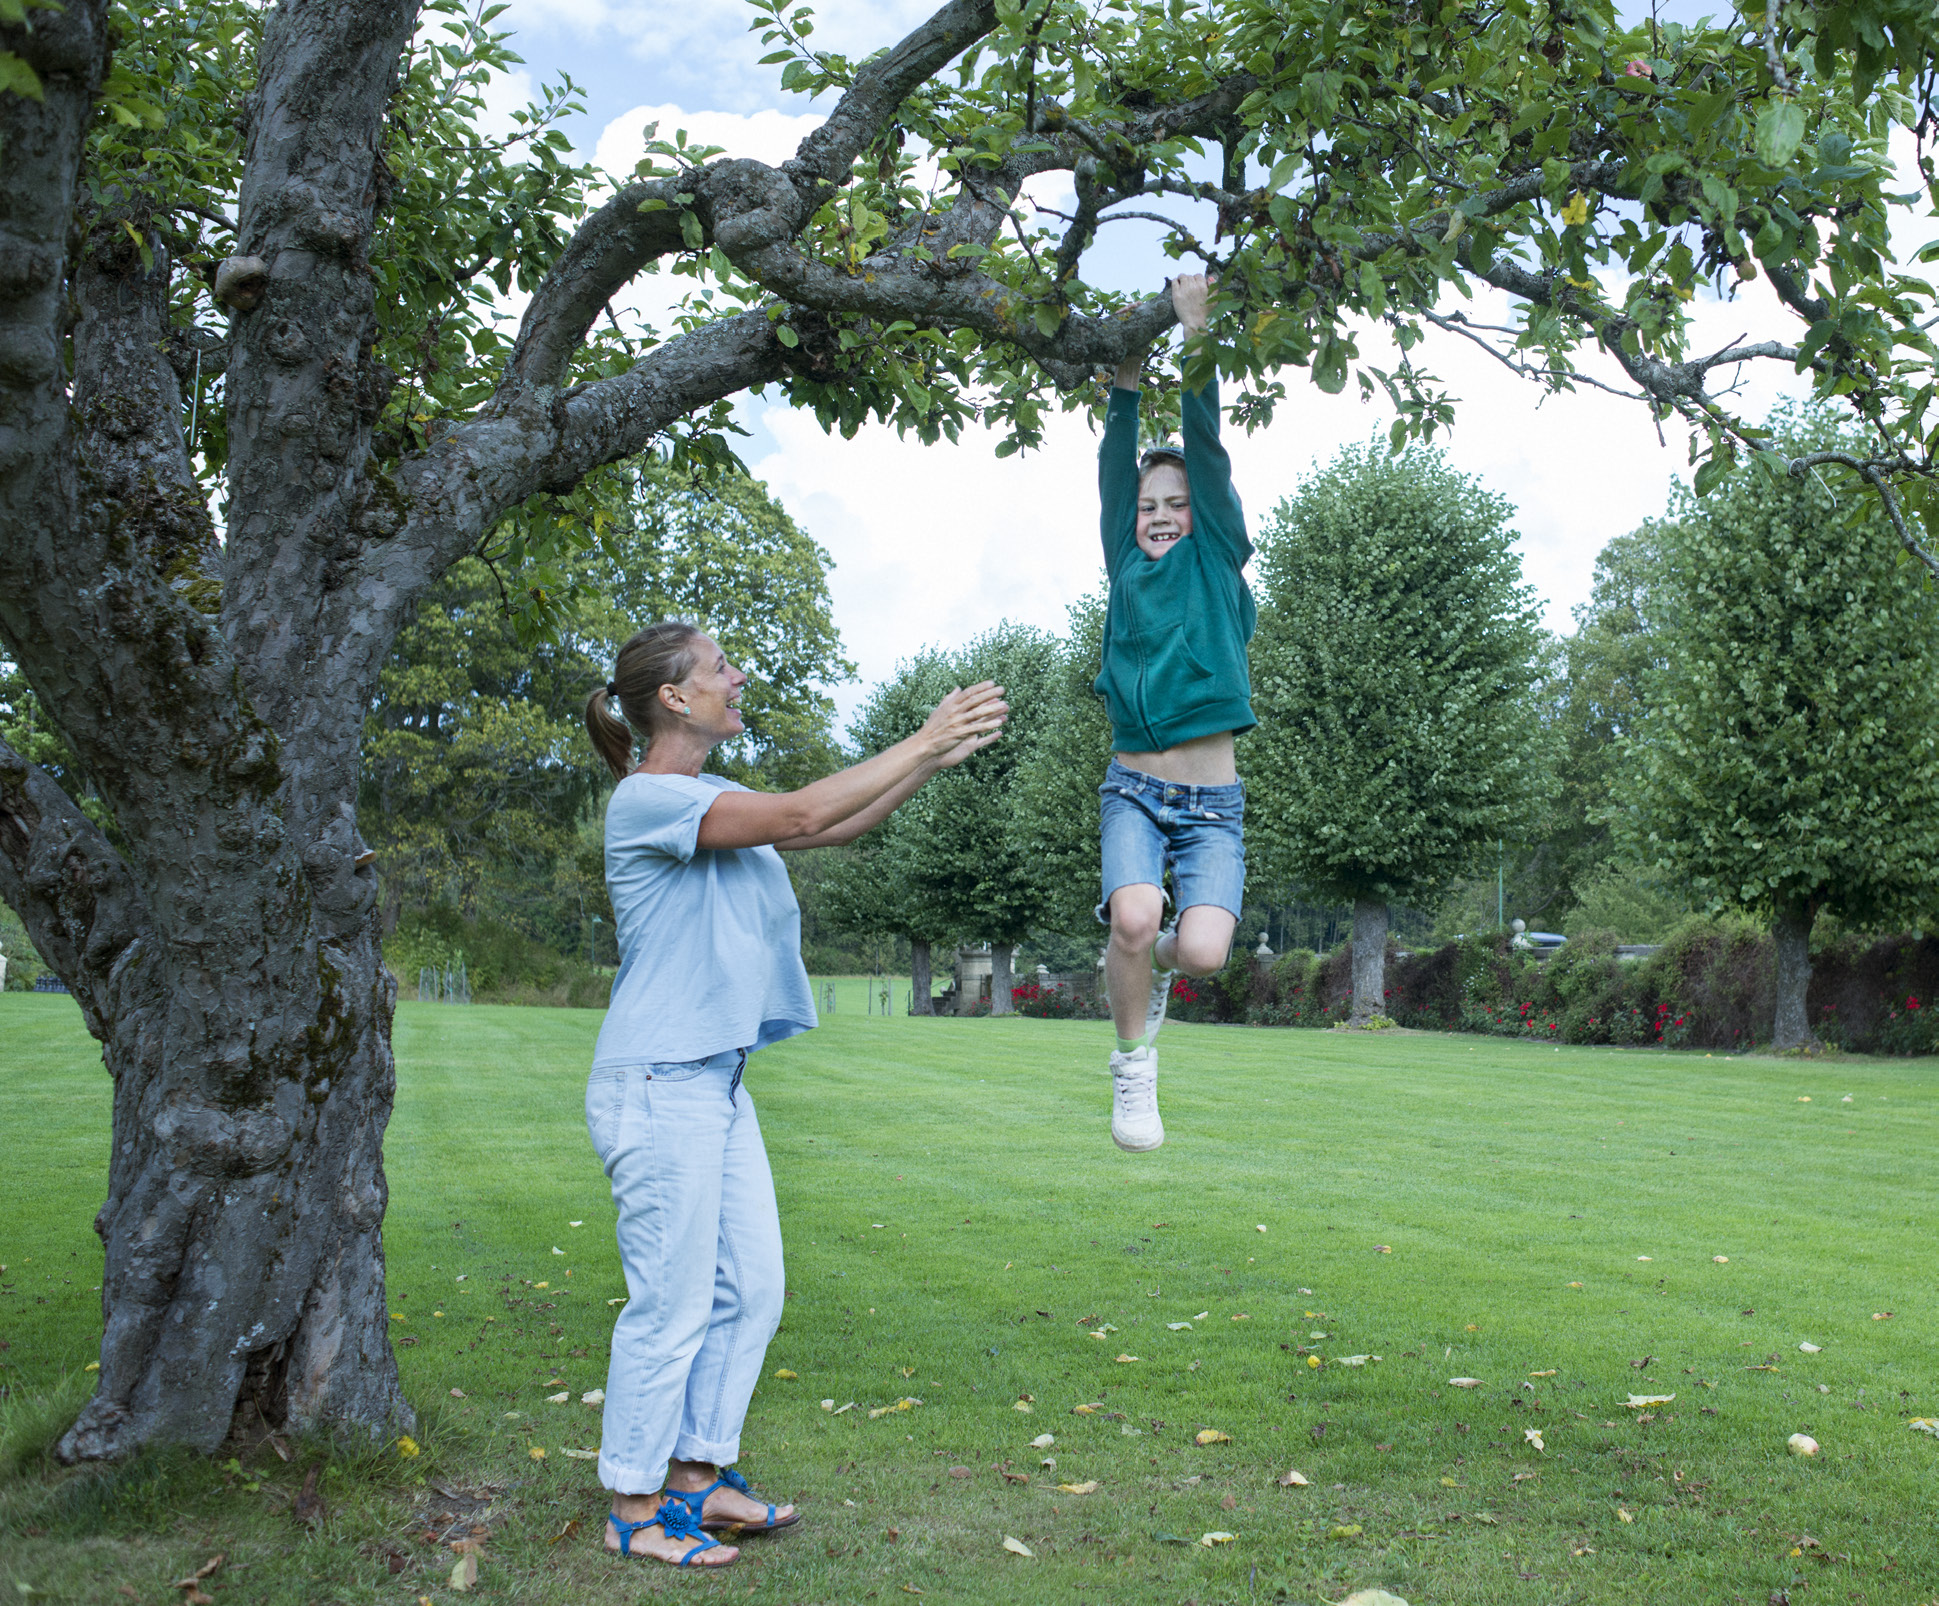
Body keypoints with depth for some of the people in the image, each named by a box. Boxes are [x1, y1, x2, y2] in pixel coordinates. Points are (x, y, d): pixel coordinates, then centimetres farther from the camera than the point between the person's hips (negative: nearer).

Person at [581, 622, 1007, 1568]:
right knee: (672, 1305, -1)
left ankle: (697, 1477, 25)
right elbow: (798, 815, -22)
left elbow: (834, 829, 13)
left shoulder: (710, 801, 16)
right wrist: (920, 744, -15)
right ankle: (634, 1509, 14)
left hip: (718, 1084, 10)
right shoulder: (646, 798, -14)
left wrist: (937, 756, 4)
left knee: (750, 1291, 12)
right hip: (658, 1087, -9)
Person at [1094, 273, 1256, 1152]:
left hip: (1213, 801, 0)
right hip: (1134, 791, 0)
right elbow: (1116, 470, 8)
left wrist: (1195, 335, 0)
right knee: (1134, 918, -28)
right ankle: (1133, 1061, -1)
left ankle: (1157, 958, 18)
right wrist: (1127, 374, 2)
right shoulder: (1127, 570, 12)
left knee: (1202, 951, -20)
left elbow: (1207, 454, 2)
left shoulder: (1217, 562, 8)